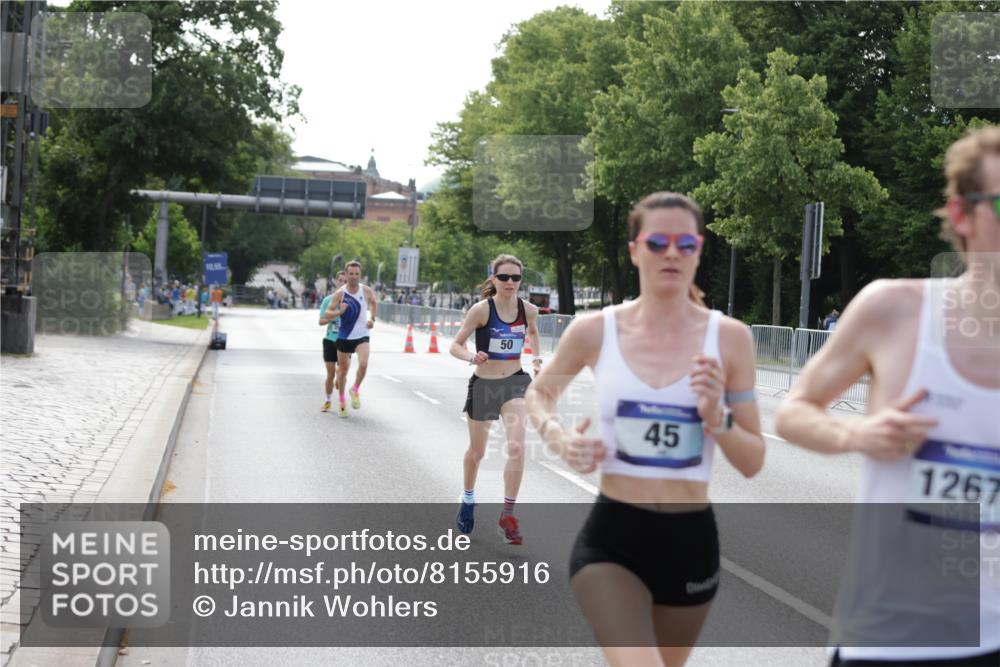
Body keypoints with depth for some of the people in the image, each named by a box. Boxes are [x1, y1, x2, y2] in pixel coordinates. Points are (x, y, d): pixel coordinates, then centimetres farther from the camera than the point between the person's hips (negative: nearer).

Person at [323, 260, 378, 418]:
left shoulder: (367, 291, -4)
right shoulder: (339, 294, -9)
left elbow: (373, 303, 18)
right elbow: (327, 313, -7)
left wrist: (372, 318, 4)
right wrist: (339, 312, -26)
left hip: (362, 336, 0)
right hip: (344, 337, 0)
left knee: (363, 363, -23)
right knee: (343, 370, 9)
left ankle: (355, 390, 3)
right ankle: (342, 402, 28)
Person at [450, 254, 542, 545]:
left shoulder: (529, 310, -4)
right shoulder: (482, 310, -14)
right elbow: (455, 345, -11)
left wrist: (537, 357, 7)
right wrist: (472, 357, -31)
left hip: (515, 382, 1)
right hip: (483, 384, -1)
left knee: (517, 447, -20)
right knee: (476, 452, 16)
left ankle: (508, 513, -8)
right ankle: (468, 499, 44)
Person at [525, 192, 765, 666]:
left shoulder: (728, 337, -3)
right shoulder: (594, 331, -4)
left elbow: (753, 463, 1)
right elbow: (538, 393, 17)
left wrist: (716, 417, -17)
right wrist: (558, 438, -3)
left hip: (691, 540, 2)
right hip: (612, 536, -2)